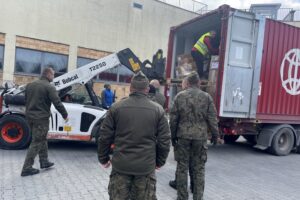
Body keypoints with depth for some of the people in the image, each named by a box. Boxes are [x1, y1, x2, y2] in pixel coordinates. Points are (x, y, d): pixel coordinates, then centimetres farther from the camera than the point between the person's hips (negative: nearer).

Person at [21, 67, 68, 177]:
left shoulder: (30, 85, 11)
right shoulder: (49, 87, -14)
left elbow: (25, 100, 19)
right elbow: (57, 103, -18)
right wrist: (65, 115, -7)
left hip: (30, 116, 8)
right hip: (41, 118, -8)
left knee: (42, 139, 21)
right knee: (36, 142, 0)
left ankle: (44, 161, 28)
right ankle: (27, 168, 4)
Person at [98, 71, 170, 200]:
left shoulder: (116, 107, -4)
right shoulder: (158, 110, -3)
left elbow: (105, 137, -1)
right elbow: (164, 140, -1)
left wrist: (103, 158, 13)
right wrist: (160, 161, 14)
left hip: (120, 165, 0)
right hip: (146, 166, 0)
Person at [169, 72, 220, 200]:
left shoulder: (179, 96, 0)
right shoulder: (206, 97, -1)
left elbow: (173, 118, 1)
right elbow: (212, 118, -1)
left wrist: (173, 135, 10)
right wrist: (215, 135, 11)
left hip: (183, 136, 0)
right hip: (200, 136, 0)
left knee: (182, 167, 10)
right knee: (199, 168, 11)